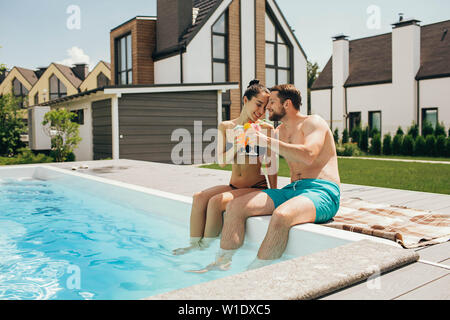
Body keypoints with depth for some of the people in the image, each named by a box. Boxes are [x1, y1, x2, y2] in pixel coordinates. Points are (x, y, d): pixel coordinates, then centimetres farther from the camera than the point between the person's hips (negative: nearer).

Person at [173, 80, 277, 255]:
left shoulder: (266, 129, -5)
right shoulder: (226, 127, 4)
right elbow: (222, 161, 1)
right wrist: (236, 146, -17)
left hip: (257, 189, -4)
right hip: (233, 187, 5)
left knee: (216, 201, -24)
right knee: (199, 197, -17)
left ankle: (205, 246, -9)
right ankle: (194, 244, -12)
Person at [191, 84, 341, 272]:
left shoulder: (313, 122, -1)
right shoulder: (280, 131, 21)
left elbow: (308, 156, -22)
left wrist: (267, 140, -18)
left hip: (323, 192, -7)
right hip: (292, 190, 7)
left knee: (281, 216, -38)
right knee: (236, 206, -8)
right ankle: (222, 262, -4)